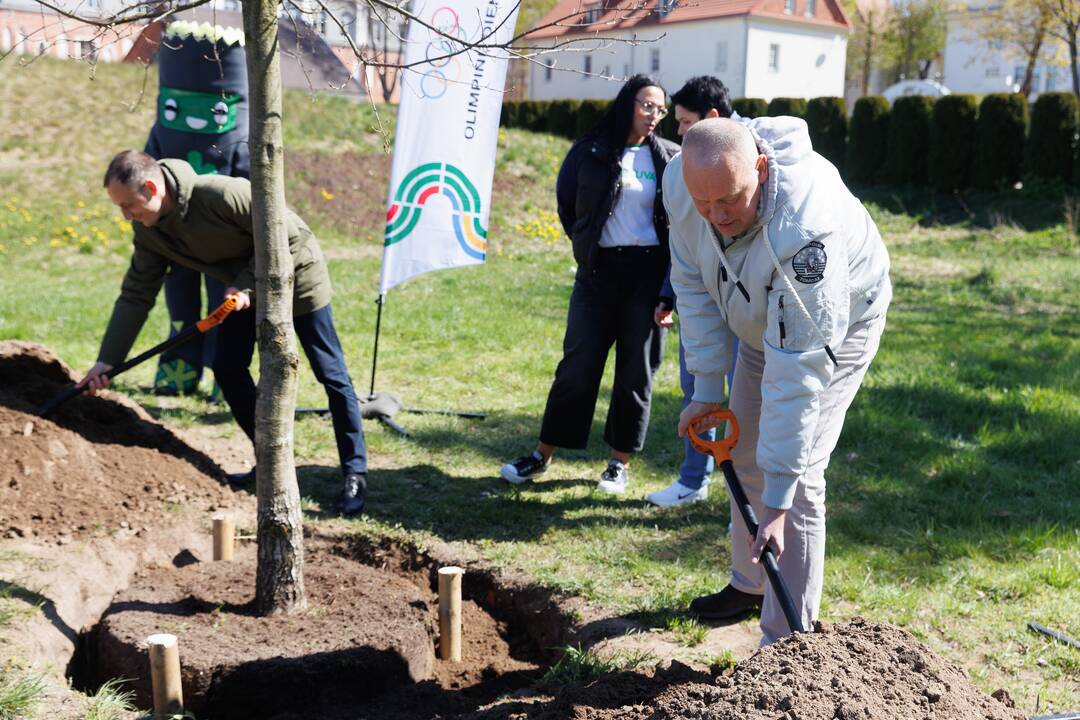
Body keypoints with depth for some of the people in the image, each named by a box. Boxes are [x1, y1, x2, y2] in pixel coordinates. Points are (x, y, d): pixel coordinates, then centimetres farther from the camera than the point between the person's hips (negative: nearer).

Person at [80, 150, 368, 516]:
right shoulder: (149, 231, -9)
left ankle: (355, 475, 2)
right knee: (227, 368, 2)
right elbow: (135, 295, -4)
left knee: (331, 374, -5)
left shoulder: (222, 193, -34)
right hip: (245, 284, 8)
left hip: (294, 270, -7)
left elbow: (287, 234, -25)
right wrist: (107, 359, -8)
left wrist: (246, 284, -27)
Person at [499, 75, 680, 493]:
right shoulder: (590, 151, 2)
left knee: (636, 369, 5)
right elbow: (567, 203, 16)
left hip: (648, 273, 0)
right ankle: (544, 455, 12)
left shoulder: (670, 157, 3)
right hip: (598, 271, 0)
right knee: (579, 363, 2)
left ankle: (620, 462, 16)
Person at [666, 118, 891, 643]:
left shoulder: (806, 228, -44)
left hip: (834, 328, -6)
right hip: (758, 324, 7)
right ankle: (749, 584, 40)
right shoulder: (681, 181, -25)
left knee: (796, 481, -15)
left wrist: (776, 501, -40)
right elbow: (693, 283, -9)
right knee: (746, 460, 17)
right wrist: (707, 387, -12)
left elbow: (798, 370, -42)